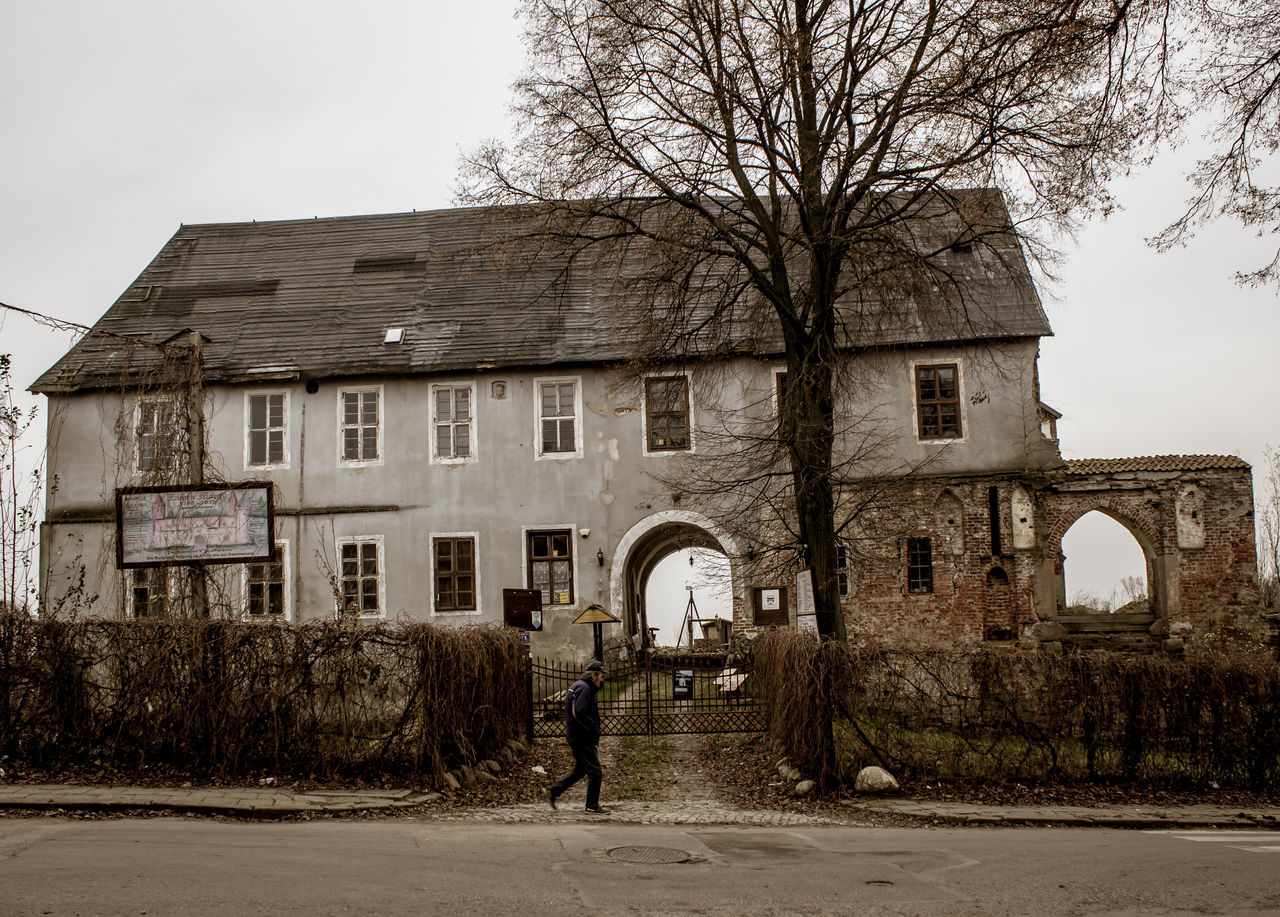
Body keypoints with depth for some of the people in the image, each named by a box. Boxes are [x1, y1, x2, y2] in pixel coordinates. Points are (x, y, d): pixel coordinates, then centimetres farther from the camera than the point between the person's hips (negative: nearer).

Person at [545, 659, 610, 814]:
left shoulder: (578, 686, 18)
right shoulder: (583, 688, -16)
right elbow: (579, 713, -27)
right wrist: (595, 729, -18)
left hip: (575, 737, 11)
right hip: (583, 739, -11)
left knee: (580, 769, 18)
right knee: (595, 772, -3)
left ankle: (552, 791, 19)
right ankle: (593, 806, 5)